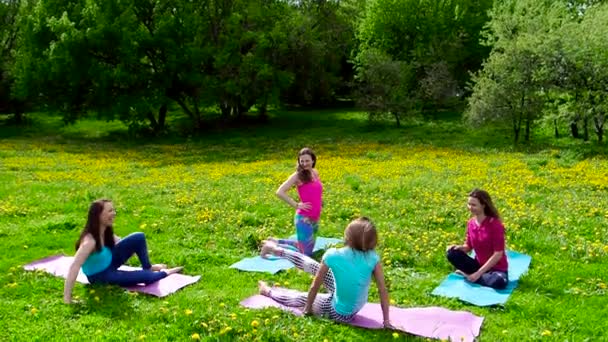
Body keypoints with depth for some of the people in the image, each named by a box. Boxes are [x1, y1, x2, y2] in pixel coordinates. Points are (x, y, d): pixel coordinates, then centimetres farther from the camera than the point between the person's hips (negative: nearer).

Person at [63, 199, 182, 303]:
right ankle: (164, 273, 15)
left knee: (139, 238, -4)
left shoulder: (106, 232, -11)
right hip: (99, 276, -8)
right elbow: (74, 267, -42)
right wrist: (67, 298, -46)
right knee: (145, 277, -19)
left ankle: (148, 268, 15)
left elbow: (120, 242, 10)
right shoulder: (89, 241, -35)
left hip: (109, 262, 8)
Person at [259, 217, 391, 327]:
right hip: (357, 306, 4)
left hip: (339, 313, -4)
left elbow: (315, 287, -12)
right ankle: (277, 250, 36)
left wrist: (308, 308, 4)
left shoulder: (333, 255, -24)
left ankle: (269, 292, 51)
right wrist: (386, 320, -5)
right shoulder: (373, 258, -19)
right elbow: (383, 290, -15)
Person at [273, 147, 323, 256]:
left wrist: (320, 200, 9)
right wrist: (296, 205, -17)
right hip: (304, 219, -8)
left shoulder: (315, 173, 7)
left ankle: (276, 241, 27)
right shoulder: (298, 175, -13)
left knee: (308, 250, 19)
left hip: (315, 219, 8)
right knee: (305, 254, -4)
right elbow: (279, 192, -20)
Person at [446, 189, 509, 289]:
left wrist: (479, 273, -22)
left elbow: (498, 254, -20)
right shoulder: (470, 223, -2)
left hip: (497, 269, -4)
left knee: (499, 281, -39)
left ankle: (468, 275, -16)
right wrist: (459, 247, -15)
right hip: (479, 265, 4)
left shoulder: (495, 225, -20)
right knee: (452, 253, -16)